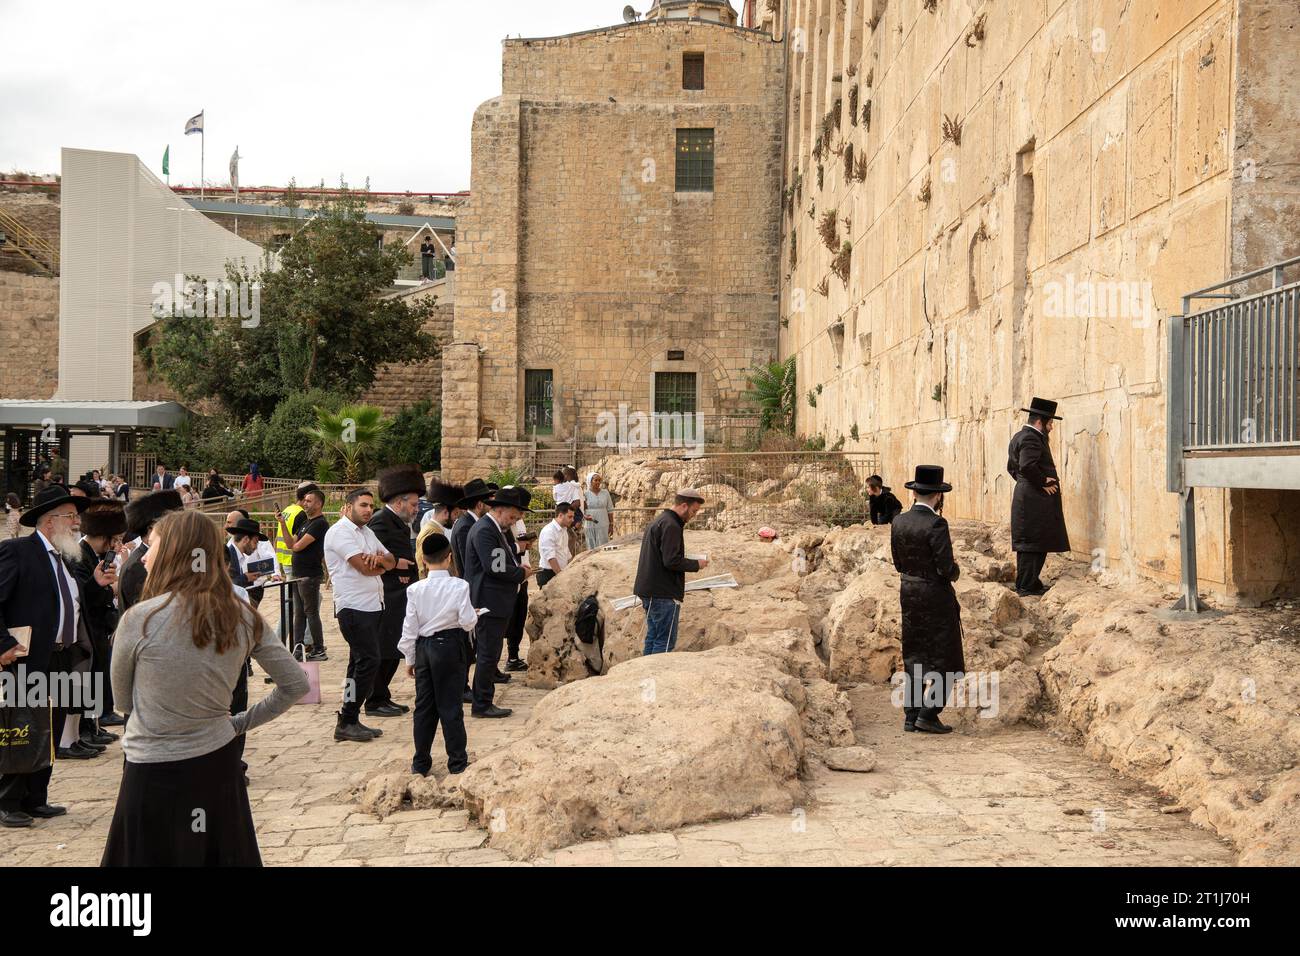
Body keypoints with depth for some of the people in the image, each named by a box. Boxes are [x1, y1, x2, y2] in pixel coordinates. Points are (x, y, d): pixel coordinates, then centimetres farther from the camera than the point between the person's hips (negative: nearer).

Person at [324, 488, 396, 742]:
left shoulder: (366, 532, 19)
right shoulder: (340, 532, -10)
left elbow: (391, 561, 12)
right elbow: (365, 568, -18)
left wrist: (379, 558, -11)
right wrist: (383, 564, 2)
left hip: (372, 605, 9)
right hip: (354, 607, -9)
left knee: (360, 663, 11)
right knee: (368, 661, -11)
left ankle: (350, 721, 18)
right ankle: (347, 723, -2)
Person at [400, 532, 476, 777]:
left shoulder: (415, 590, -4)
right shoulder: (459, 587, -12)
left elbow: (409, 628, 0)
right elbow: (467, 622, -12)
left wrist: (410, 659, 11)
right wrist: (474, 615, 12)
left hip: (423, 648, 3)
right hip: (450, 647, -2)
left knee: (424, 706, 12)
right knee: (450, 706, 5)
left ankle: (421, 763, 19)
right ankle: (457, 762, 10)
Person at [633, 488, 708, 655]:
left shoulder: (657, 521, 17)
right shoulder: (670, 525, -16)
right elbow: (671, 561, -22)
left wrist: (691, 562, 16)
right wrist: (696, 564, -8)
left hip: (648, 591, 10)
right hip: (664, 593, -10)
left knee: (652, 638, 14)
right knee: (665, 641, -6)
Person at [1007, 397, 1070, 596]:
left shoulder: (1020, 436, 17)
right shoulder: (1031, 438, -16)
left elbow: (1012, 466, 23)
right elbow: (1027, 466, -29)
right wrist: (1043, 482, -17)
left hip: (1026, 499, 11)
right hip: (1034, 503, -11)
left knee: (1028, 545, 14)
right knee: (1033, 544, -7)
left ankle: (1028, 584, 21)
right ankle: (1027, 587, -5)